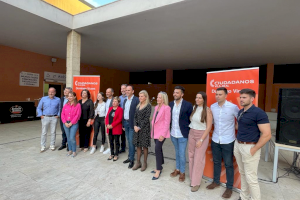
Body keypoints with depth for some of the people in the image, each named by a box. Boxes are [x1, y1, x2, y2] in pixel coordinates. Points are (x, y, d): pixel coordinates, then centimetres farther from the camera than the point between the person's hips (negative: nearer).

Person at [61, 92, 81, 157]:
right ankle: (70, 150, 27)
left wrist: (71, 123, -13)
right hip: (66, 123, 5)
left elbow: (77, 115, -12)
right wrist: (65, 122, -5)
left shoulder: (78, 105, -7)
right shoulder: (66, 105, 8)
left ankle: (74, 151, 10)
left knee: (72, 138, -8)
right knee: (68, 138, 12)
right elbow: (62, 114, 6)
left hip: (74, 124, -5)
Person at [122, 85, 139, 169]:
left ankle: (132, 160, 12)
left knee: (131, 142, -1)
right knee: (129, 141, 16)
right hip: (125, 122, 7)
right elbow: (124, 112, 14)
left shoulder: (136, 100, -12)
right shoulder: (125, 100, 12)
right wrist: (123, 124, 13)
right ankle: (129, 157, 29)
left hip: (132, 123, -7)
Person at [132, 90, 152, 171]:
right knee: (138, 145, 12)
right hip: (137, 128, 6)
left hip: (144, 128, -6)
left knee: (144, 146, 6)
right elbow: (135, 117, 9)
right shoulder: (138, 106, 11)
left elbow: (146, 118, -13)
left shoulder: (148, 106, -8)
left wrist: (139, 127, -14)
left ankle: (145, 163, 22)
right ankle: (138, 162, 25)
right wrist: (135, 126, -7)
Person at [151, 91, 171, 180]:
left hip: (161, 133, -7)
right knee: (159, 149, 16)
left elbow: (167, 122, -15)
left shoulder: (166, 108, -12)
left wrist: (163, 134, -17)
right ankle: (159, 167, 31)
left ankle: (158, 170, 4)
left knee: (157, 149, -11)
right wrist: (152, 130, 12)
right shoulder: (156, 107, 11)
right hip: (155, 131, 7)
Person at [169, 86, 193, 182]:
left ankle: (182, 172, 28)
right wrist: (170, 129, 8)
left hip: (182, 135, -4)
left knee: (182, 154, 6)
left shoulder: (188, 105, -13)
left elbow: (191, 119, -7)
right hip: (173, 134, 5)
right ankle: (177, 169, 39)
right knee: (177, 153, 21)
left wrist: (189, 133, -5)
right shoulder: (171, 104, 2)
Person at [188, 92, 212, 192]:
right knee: (191, 156, 10)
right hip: (191, 134, 5)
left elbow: (209, 127, -13)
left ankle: (196, 183, 17)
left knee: (198, 159, 2)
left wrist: (201, 140, -14)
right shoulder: (194, 108, 3)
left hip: (202, 135, -5)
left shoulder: (207, 110, -12)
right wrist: (191, 132, 4)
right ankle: (192, 178, 28)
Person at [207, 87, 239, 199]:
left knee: (228, 165, 10)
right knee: (216, 162, 18)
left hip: (228, 141, -4)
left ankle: (229, 188, 28)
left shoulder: (233, 107, -14)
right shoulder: (212, 107, -1)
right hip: (215, 140, 4)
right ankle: (216, 182, 38)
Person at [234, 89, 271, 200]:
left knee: (251, 178, 1)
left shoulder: (258, 113, -15)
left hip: (249, 147, -8)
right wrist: (237, 143, 13)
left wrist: (253, 150, -17)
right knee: (242, 173, 19)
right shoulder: (240, 112, 8)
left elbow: (267, 135, -19)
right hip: (238, 145, 8)